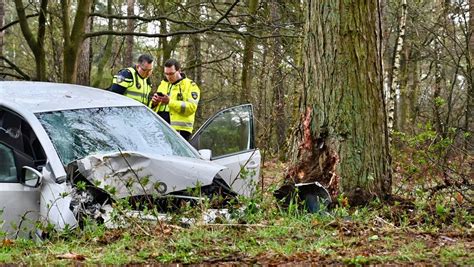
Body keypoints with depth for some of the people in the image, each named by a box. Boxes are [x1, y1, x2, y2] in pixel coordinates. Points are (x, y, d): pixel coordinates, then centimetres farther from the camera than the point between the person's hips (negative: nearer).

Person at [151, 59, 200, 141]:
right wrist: (154, 103, -1)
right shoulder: (163, 84, 21)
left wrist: (170, 102, -20)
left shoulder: (190, 85, 1)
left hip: (179, 130, -6)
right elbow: (154, 109, 25)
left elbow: (191, 107, -14)